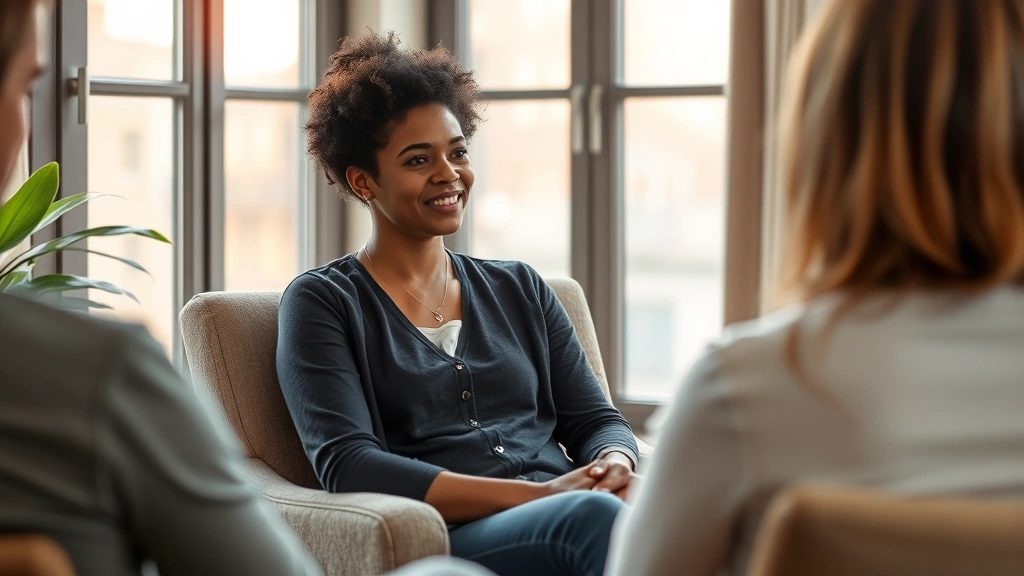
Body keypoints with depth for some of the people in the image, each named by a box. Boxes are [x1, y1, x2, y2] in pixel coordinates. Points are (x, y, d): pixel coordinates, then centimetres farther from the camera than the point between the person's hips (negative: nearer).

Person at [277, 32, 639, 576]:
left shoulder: (519, 289, 24)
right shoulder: (321, 302, 8)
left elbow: (595, 419, 19)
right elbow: (345, 465, -6)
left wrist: (614, 465, -8)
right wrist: (539, 494, -15)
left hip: (565, 518, 5)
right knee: (594, 516, -39)